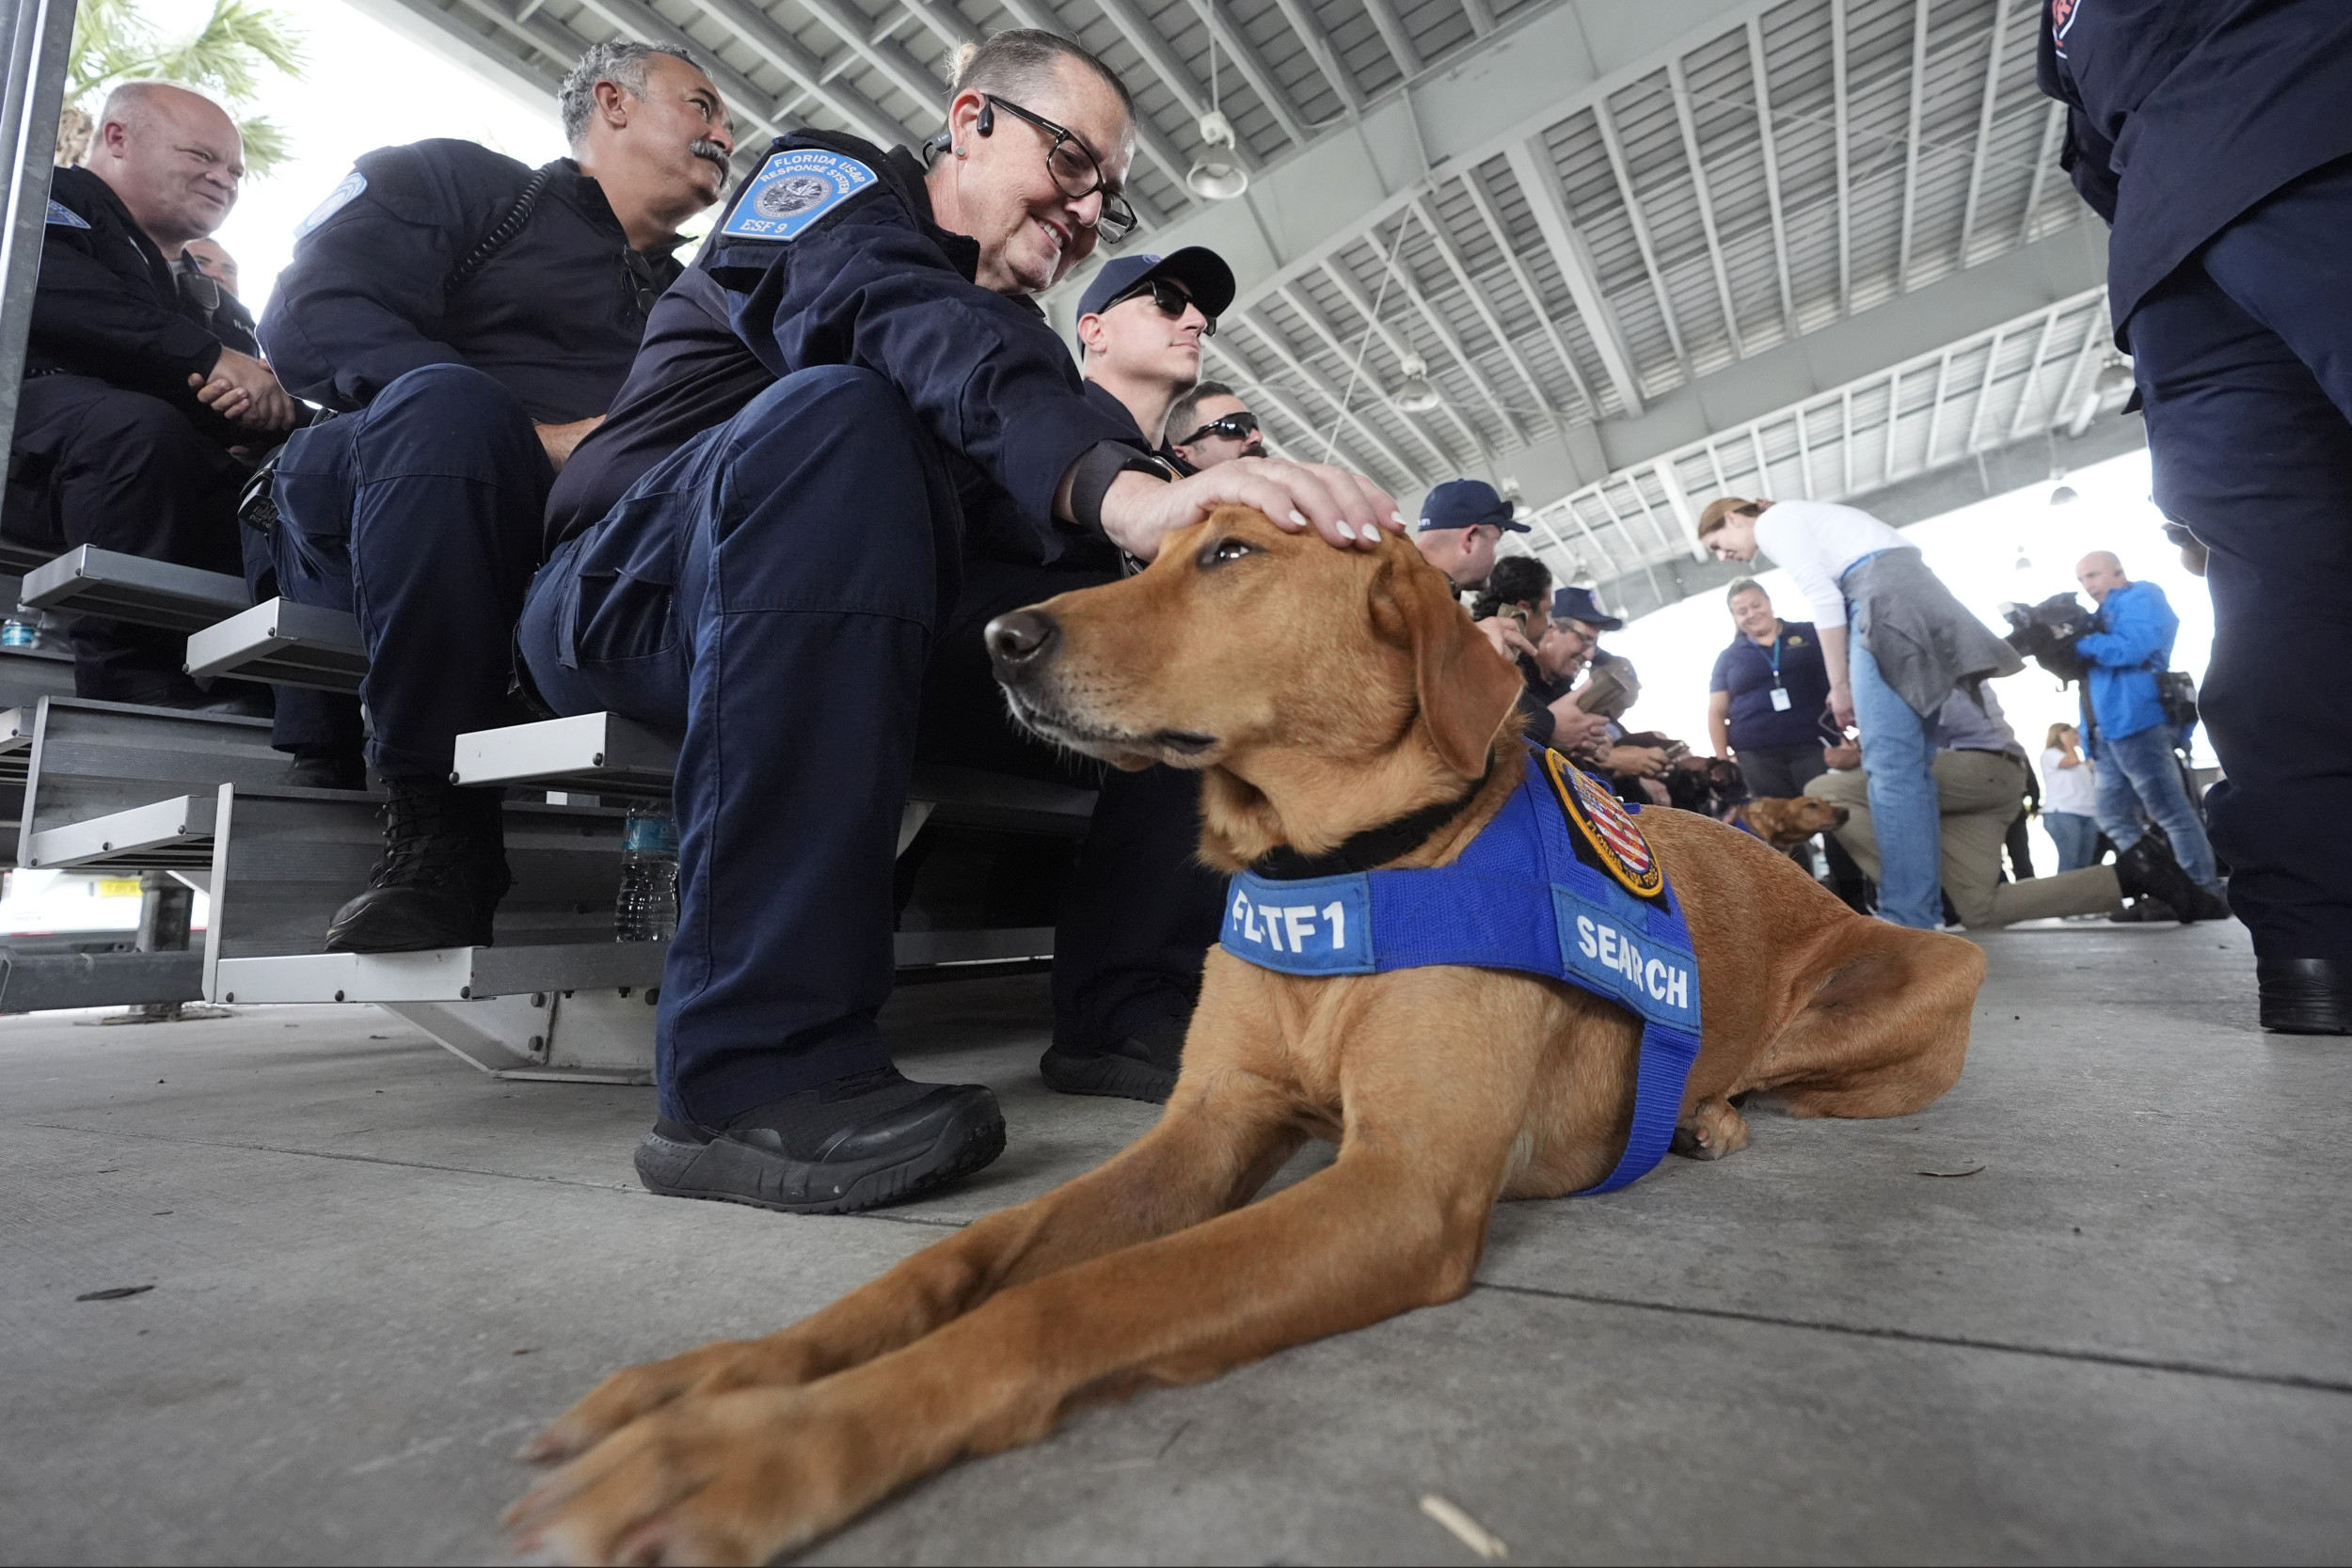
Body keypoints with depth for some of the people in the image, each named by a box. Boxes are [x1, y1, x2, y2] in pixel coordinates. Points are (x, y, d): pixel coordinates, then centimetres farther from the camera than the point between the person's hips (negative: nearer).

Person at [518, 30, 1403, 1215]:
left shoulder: (1013, 329, 20)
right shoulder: (824, 179, 3)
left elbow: (1033, 522, 2)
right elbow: (902, 325, -23)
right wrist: (1125, 490, -42)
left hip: (845, 631, 5)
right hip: (632, 597, -5)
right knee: (835, 413, -35)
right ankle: (760, 1069, -40)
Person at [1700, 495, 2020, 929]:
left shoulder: (1771, 521, 3)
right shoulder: (1794, 520, 30)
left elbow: (1824, 598, -7)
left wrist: (1839, 684, -3)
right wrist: (1849, 683, 19)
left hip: (1890, 600, -10)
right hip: (1913, 596, 10)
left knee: (1890, 764, -13)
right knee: (1909, 763, 6)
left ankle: (1907, 921, -14)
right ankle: (1924, 912, 8)